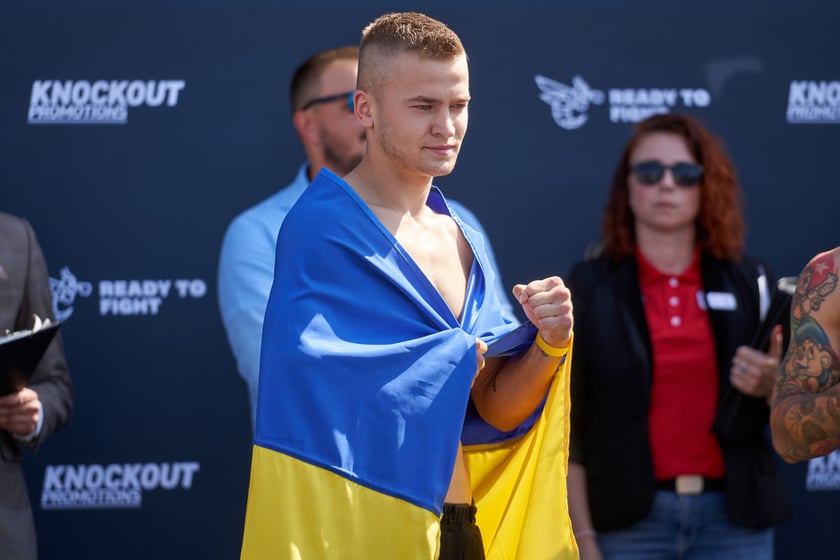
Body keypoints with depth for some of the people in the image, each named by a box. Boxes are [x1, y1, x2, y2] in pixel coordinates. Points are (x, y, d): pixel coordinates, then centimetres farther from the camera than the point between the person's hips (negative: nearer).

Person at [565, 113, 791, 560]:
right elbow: (566, 424, -2)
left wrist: (771, 387, -10)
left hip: (736, 516, 2)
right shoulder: (588, 288, 0)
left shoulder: (750, 283, 7)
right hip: (630, 520, -2)